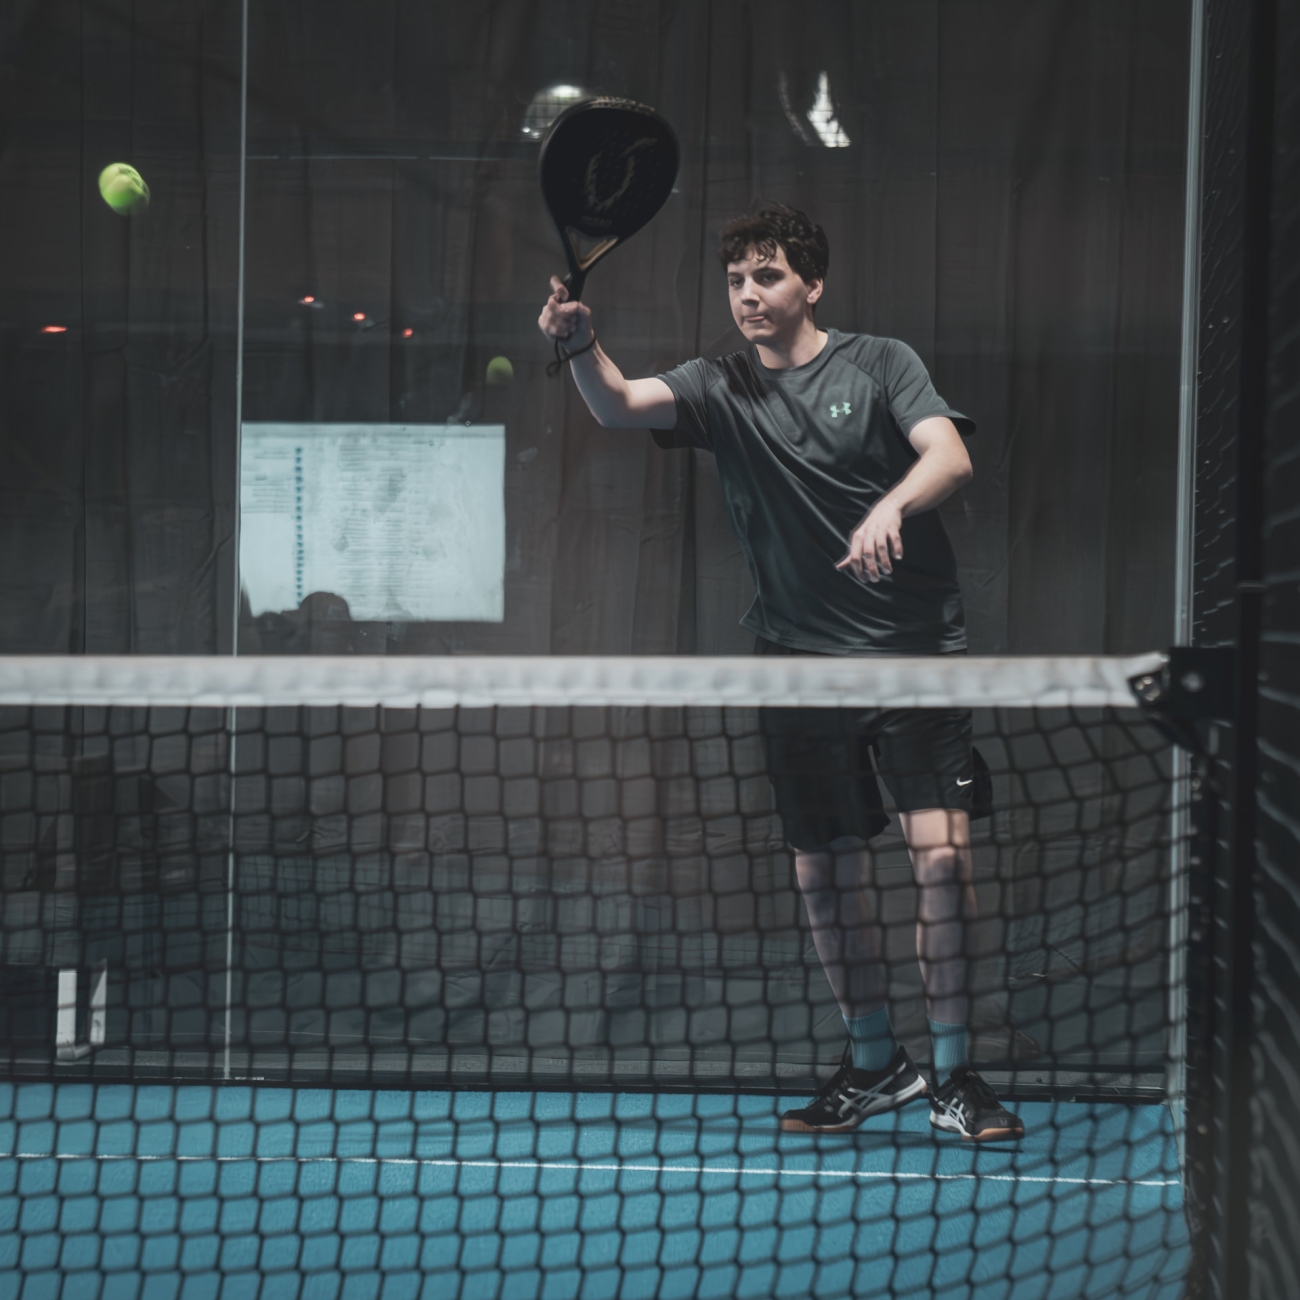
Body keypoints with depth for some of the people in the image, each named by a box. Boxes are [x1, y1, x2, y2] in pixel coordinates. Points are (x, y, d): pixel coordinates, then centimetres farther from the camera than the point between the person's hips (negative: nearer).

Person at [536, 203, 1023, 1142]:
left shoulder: (880, 363, 3)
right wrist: (582, 346, -28)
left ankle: (955, 1074, 1)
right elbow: (621, 406, -8)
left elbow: (951, 456, -10)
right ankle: (876, 1065, 25)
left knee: (942, 852, -11)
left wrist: (892, 505, -30)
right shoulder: (721, 389, 8)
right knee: (825, 870, 6)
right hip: (802, 666, 3)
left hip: (916, 650, -3)